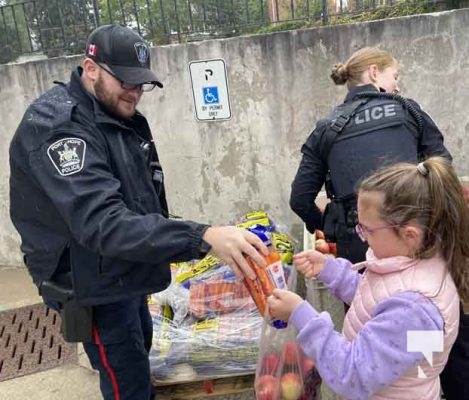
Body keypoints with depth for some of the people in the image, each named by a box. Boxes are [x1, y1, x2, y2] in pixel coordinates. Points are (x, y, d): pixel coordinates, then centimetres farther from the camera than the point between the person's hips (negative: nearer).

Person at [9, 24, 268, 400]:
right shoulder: (56, 126, -26)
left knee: (140, 351, 26)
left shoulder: (119, 115, 4)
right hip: (95, 284, -9)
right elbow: (102, 223, -39)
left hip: (126, 272, 9)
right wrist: (202, 237, -48)